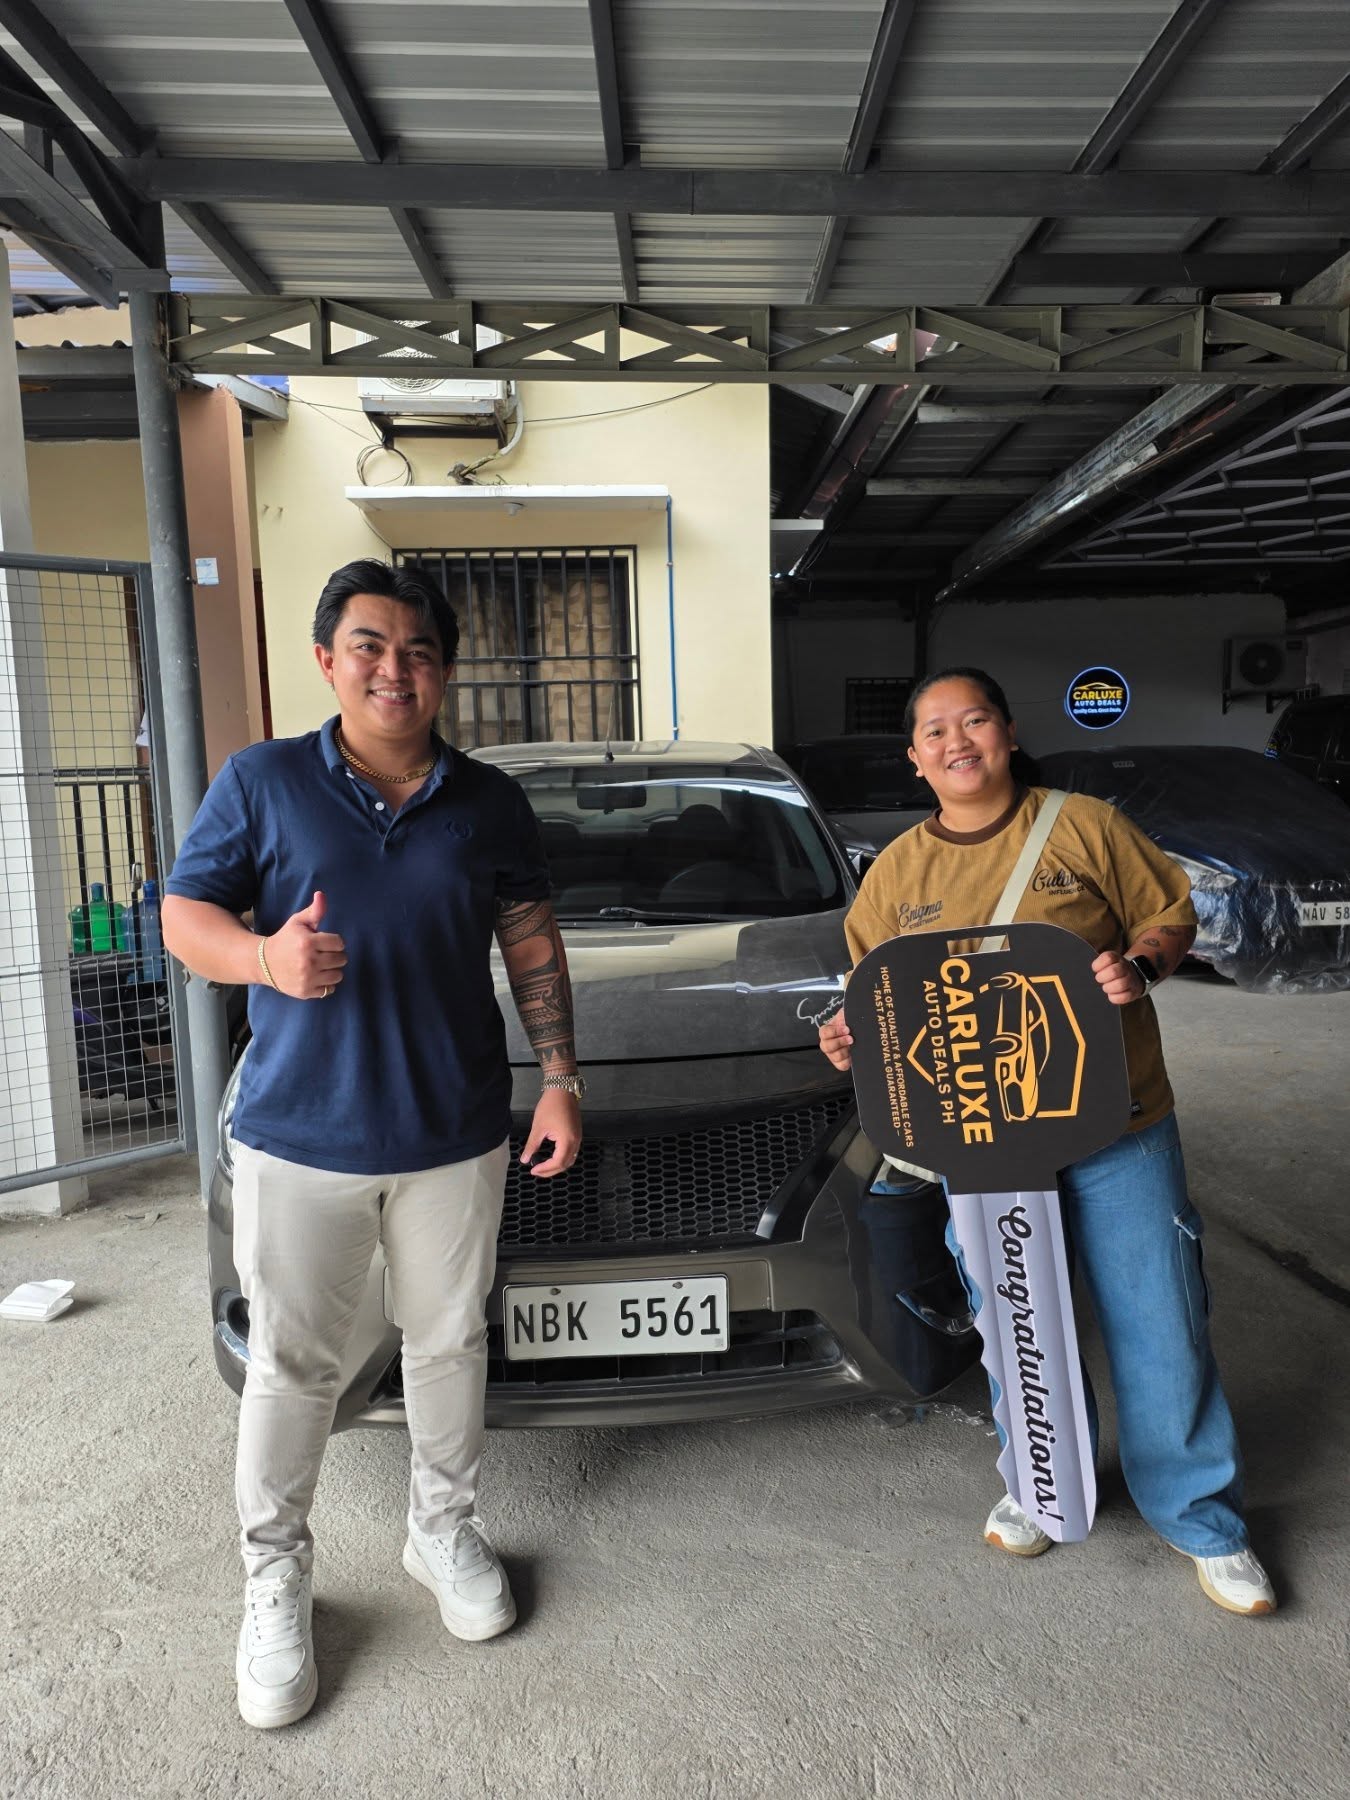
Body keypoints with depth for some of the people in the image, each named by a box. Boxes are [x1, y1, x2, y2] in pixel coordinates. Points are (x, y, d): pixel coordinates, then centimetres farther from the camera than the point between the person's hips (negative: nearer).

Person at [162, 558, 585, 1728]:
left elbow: (533, 948, 8)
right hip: (298, 1137, -1)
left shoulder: (489, 803, 4)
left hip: (456, 1137, 2)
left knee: (449, 1344, 16)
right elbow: (184, 915, -1)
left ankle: (444, 1529, 40)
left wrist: (561, 1081, 1)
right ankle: (276, 1579, 32)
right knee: (291, 1367, 10)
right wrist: (263, 955, -23)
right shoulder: (262, 783, -2)